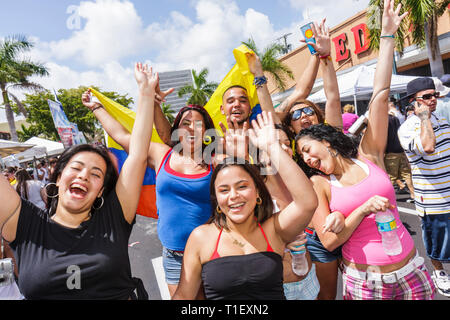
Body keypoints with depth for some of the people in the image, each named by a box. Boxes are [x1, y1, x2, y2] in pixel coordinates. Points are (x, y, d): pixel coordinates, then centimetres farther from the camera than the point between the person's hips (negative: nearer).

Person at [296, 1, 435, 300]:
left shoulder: (369, 155, -4)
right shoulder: (318, 184, -7)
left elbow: (380, 96, -6)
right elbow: (328, 240, -11)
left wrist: (388, 35, -4)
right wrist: (364, 208, -20)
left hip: (410, 273, 2)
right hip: (362, 282, -1)